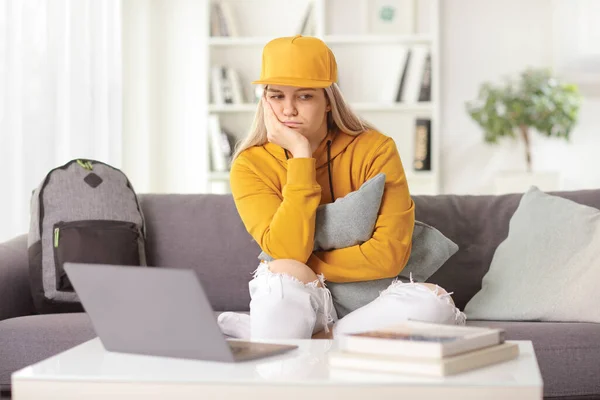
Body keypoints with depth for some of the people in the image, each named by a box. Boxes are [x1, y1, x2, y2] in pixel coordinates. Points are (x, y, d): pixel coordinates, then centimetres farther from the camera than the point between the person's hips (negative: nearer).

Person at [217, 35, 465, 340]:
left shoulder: (374, 150, -10)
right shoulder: (250, 165, -8)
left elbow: (391, 254, -16)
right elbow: (288, 253, -22)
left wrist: (301, 269, -15)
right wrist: (301, 155, -22)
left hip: (363, 298, 3)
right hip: (296, 303, -2)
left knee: (434, 302, -31)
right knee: (284, 275, -36)